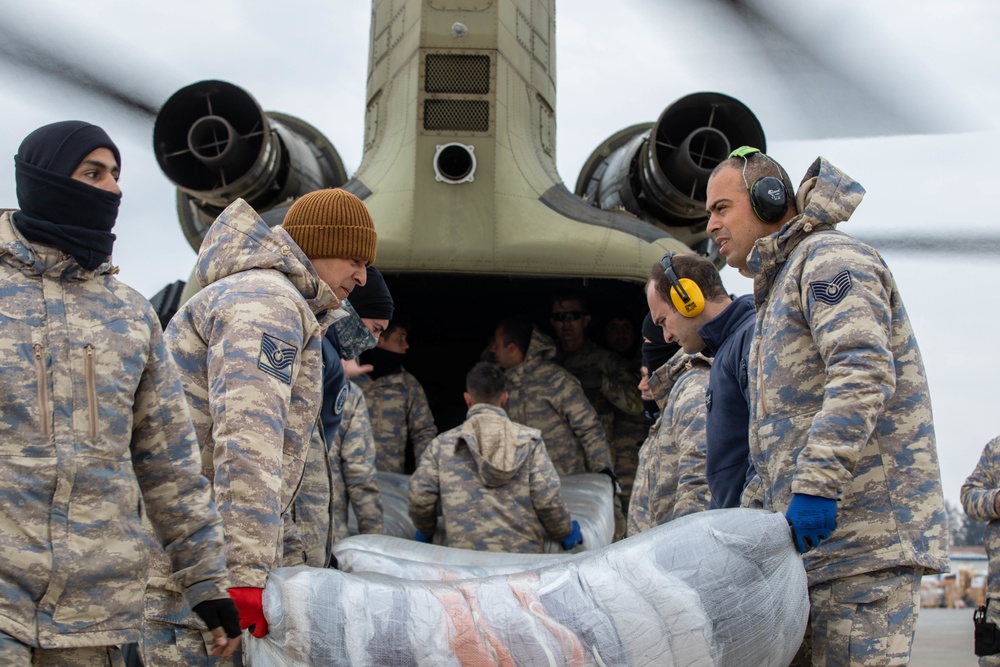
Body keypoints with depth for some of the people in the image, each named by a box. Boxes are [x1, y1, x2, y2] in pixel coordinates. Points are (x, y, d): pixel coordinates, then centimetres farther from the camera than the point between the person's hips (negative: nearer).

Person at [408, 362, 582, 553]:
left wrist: (425, 532, 25)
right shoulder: (529, 440, 5)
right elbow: (547, 500, 1)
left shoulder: (442, 445, 7)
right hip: (524, 554, 0)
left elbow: (419, 500, 4)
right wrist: (566, 534, 19)